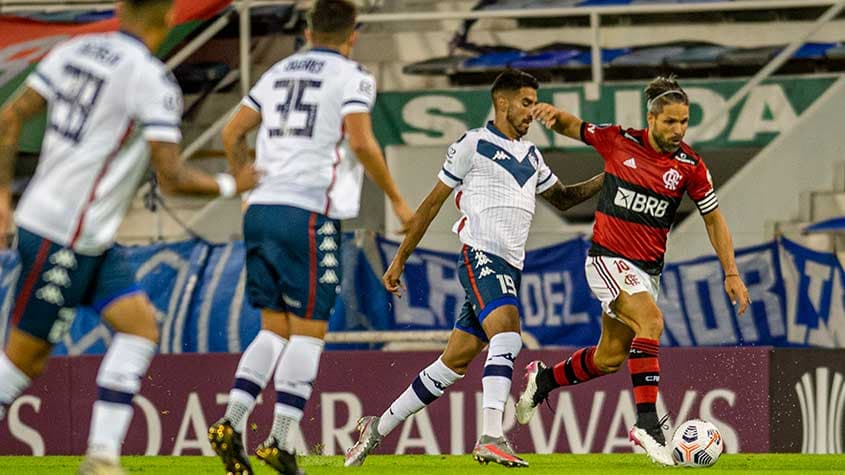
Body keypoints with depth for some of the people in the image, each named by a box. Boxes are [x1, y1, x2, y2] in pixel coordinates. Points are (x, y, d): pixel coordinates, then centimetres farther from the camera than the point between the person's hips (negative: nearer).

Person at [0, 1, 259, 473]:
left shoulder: (74, 50, 7)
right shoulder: (153, 81, -16)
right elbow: (172, 177, -16)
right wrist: (231, 185, 2)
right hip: (63, 239, -8)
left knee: (141, 324, 4)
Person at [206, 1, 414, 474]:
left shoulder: (278, 73, 18)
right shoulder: (352, 77, 0)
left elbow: (232, 134, 20)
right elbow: (360, 141, -12)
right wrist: (397, 199, -3)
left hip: (261, 209, 6)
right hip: (308, 212, -6)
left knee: (276, 327, 12)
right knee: (309, 330, -1)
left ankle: (232, 422, -2)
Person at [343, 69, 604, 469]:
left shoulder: (530, 155, 21)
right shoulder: (474, 144, 0)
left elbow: (562, 197, 33)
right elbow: (432, 203, 4)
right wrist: (399, 260, 5)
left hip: (509, 269, 8)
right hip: (481, 256, -8)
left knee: (456, 361, 7)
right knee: (507, 334, -29)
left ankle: (378, 428, 18)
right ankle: (491, 438, -38)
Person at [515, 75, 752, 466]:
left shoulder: (690, 166, -3)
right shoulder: (618, 141, -7)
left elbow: (713, 218, 6)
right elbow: (572, 127, 9)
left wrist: (731, 274, 1)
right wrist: (552, 114, -14)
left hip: (647, 269, 5)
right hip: (608, 258, -5)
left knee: (610, 359, 10)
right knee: (650, 320, -28)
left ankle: (544, 379, 37)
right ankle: (647, 423, -30)